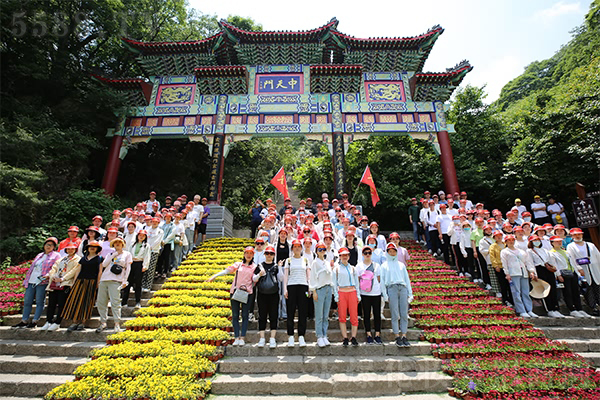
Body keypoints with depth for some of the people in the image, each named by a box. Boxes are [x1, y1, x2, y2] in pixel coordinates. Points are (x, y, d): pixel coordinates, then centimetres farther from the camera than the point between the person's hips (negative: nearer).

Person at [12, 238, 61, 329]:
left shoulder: (56, 256, 3)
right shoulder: (39, 255, 23)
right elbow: (32, 268, 25)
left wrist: (48, 275, -22)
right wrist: (26, 280, 16)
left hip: (42, 282, -6)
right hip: (31, 282, 6)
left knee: (39, 302, -4)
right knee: (27, 301, 8)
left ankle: (34, 322, 2)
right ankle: (24, 321, 18)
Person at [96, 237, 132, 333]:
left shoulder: (127, 254, 10)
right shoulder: (111, 254, 20)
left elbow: (128, 268, 5)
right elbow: (104, 264, 5)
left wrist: (125, 281, -3)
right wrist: (114, 255, 0)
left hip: (115, 281, -5)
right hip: (104, 279, 5)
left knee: (115, 302, -11)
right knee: (101, 302, 4)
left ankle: (117, 324, -7)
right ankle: (103, 323, 17)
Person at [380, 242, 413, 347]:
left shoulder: (401, 265, 22)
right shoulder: (384, 265, 14)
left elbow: (407, 279, 19)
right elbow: (382, 281, 9)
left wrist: (410, 293, 10)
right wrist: (385, 295, -1)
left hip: (403, 289, 2)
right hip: (392, 288, -2)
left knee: (404, 314, -1)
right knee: (395, 315, -4)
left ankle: (404, 336, 6)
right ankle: (397, 337, 3)